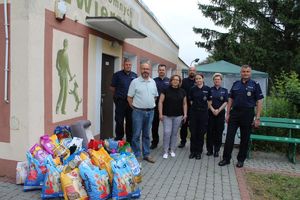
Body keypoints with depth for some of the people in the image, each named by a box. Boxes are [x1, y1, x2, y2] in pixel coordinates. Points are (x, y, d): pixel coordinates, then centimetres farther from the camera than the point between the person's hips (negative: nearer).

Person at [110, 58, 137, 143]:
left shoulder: (134, 75, 8)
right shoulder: (117, 75, -2)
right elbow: (112, 87, 3)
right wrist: (118, 94, 7)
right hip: (120, 102, -3)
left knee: (130, 122, 11)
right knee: (119, 121, 4)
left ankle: (130, 140, 23)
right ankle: (118, 139, 17)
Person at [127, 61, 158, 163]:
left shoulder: (153, 82, 9)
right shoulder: (135, 82, -5)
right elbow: (129, 97, -3)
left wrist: (151, 105, 11)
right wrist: (135, 107, -1)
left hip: (150, 112, 4)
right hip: (138, 112, -4)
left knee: (147, 134, 14)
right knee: (136, 135, 2)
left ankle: (146, 154, 24)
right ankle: (136, 155, 13)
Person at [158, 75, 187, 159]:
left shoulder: (182, 91, 5)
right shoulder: (166, 90, -4)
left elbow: (184, 104, 10)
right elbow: (160, 102, -5)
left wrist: (185, 114, 3)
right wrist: (160, 114, -10)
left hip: (178, 116, 3)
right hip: (167, 116, -3)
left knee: (174, 133, 10)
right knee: (167, 133, -6)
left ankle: (172, 150, 24)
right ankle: (165, 151, 9)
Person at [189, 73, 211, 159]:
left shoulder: (207, 89, -1)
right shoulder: (193, 89, 2)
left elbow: (209, 101, 5)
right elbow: (191, 101, 10)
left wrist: (205, 108, 7)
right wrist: (196, 107, 8)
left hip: (204, 113, -1)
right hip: (194, 112, 1)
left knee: (201, 133, 5)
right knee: (193, 133, 3)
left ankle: (199, 152, 17)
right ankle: (193, 151, 16)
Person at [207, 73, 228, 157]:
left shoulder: (224, 90, 8)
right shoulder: (210, 90, 5)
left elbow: (225, 102, 1)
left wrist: (218, 110, -11)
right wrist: (213, 110, -12)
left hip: (220, 113, 1)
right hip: (211, 113, -1)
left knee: (219, 132, 3)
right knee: (210, 132, 1)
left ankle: (216, 150, 13)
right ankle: (209, 150, 12)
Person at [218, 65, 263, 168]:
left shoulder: (255, 85, 0)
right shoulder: (235, 84, 9)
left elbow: (259, 102, -4)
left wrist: (257, 118, -10)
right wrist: (228, 114, 5)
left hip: (247, 114, -2)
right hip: (234, 113, 2)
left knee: (245, 139, 7)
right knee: (229, 137, 1)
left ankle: (241, 159, 21)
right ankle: (226, 158, 10)